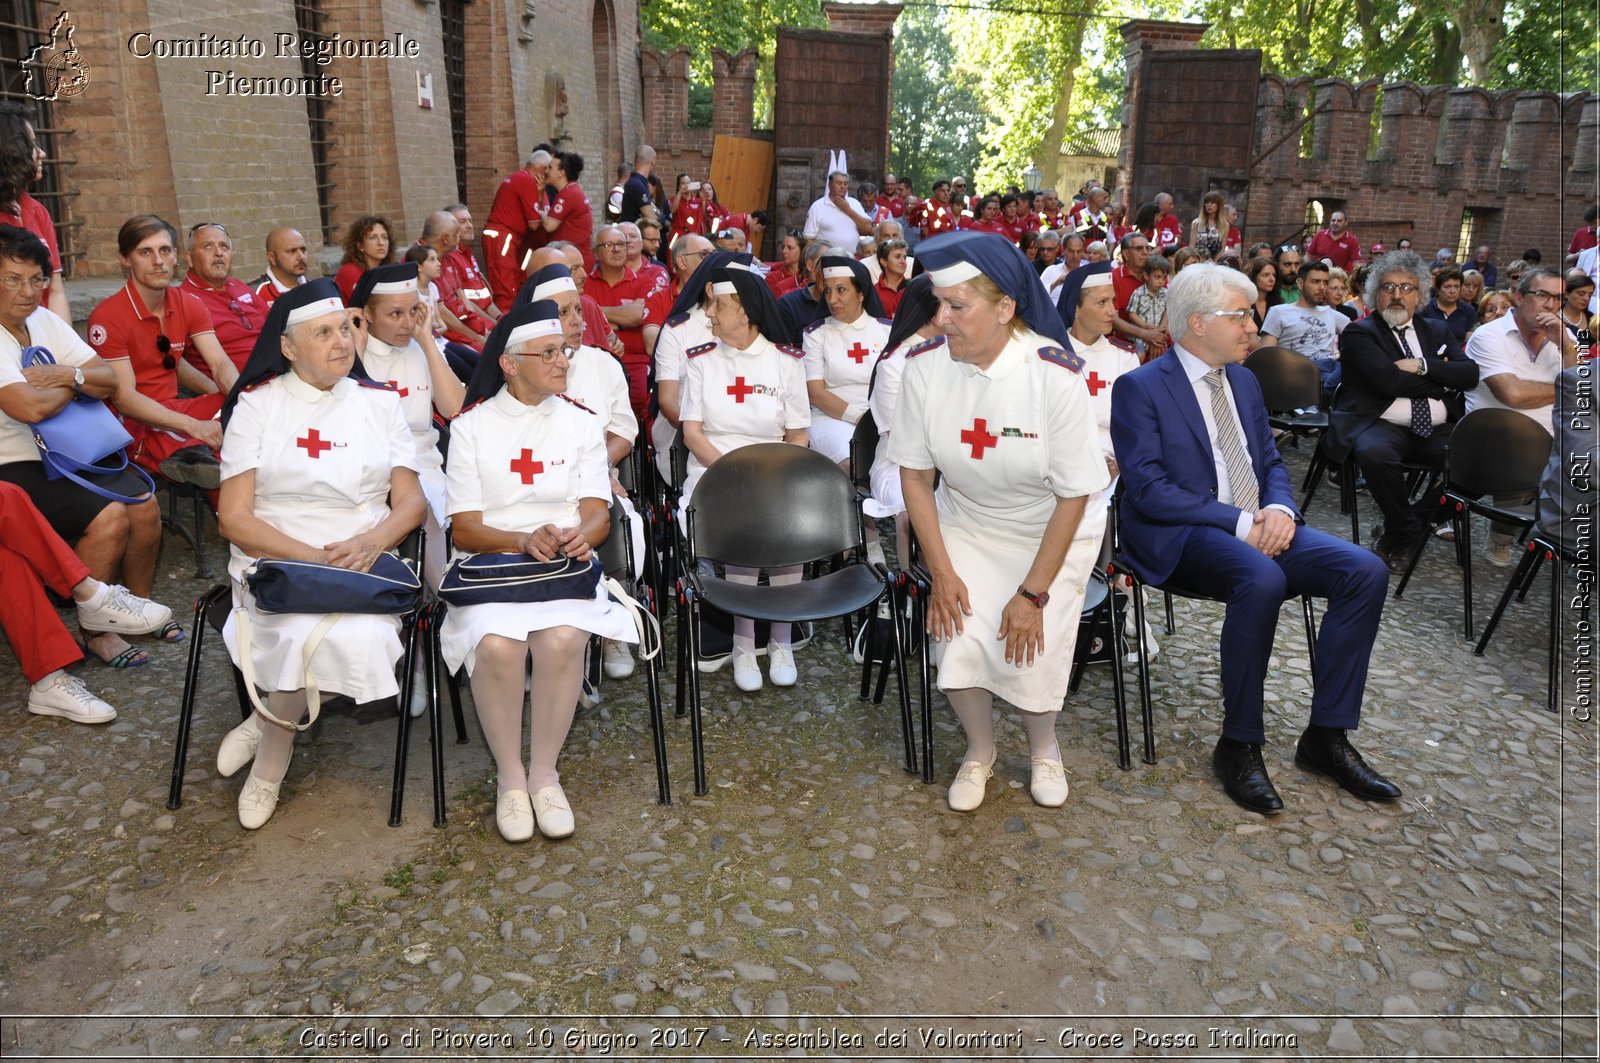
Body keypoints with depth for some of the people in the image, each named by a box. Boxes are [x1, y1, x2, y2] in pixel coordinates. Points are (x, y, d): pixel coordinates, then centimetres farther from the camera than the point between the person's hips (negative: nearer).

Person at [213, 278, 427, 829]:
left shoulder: (380, 402, 11)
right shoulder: (258, 404, 5)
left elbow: (411, 501, 6)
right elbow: (234, 518, -2)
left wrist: (371, 542, -16)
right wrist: (313, 557, -16)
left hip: (366, 563, 2)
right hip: (276, 562, -2)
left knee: (363, 637, -31)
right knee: (329, 638, -33)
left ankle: (268, 723, -3)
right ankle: (274, 754, -5)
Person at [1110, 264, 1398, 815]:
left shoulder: (1244, 381, 18)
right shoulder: (1139, 388, -6)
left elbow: (1272, 463, 19)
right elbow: (1148, 489, -15)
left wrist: (1279, 509, -5)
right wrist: (1240, 522, -19)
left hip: (1258, 527, 7)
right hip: (1183, 536, -7)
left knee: (1367, 571, -14)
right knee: (1262, 580, -37)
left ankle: (1327, 737, -4)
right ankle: (1239, 745, -19)